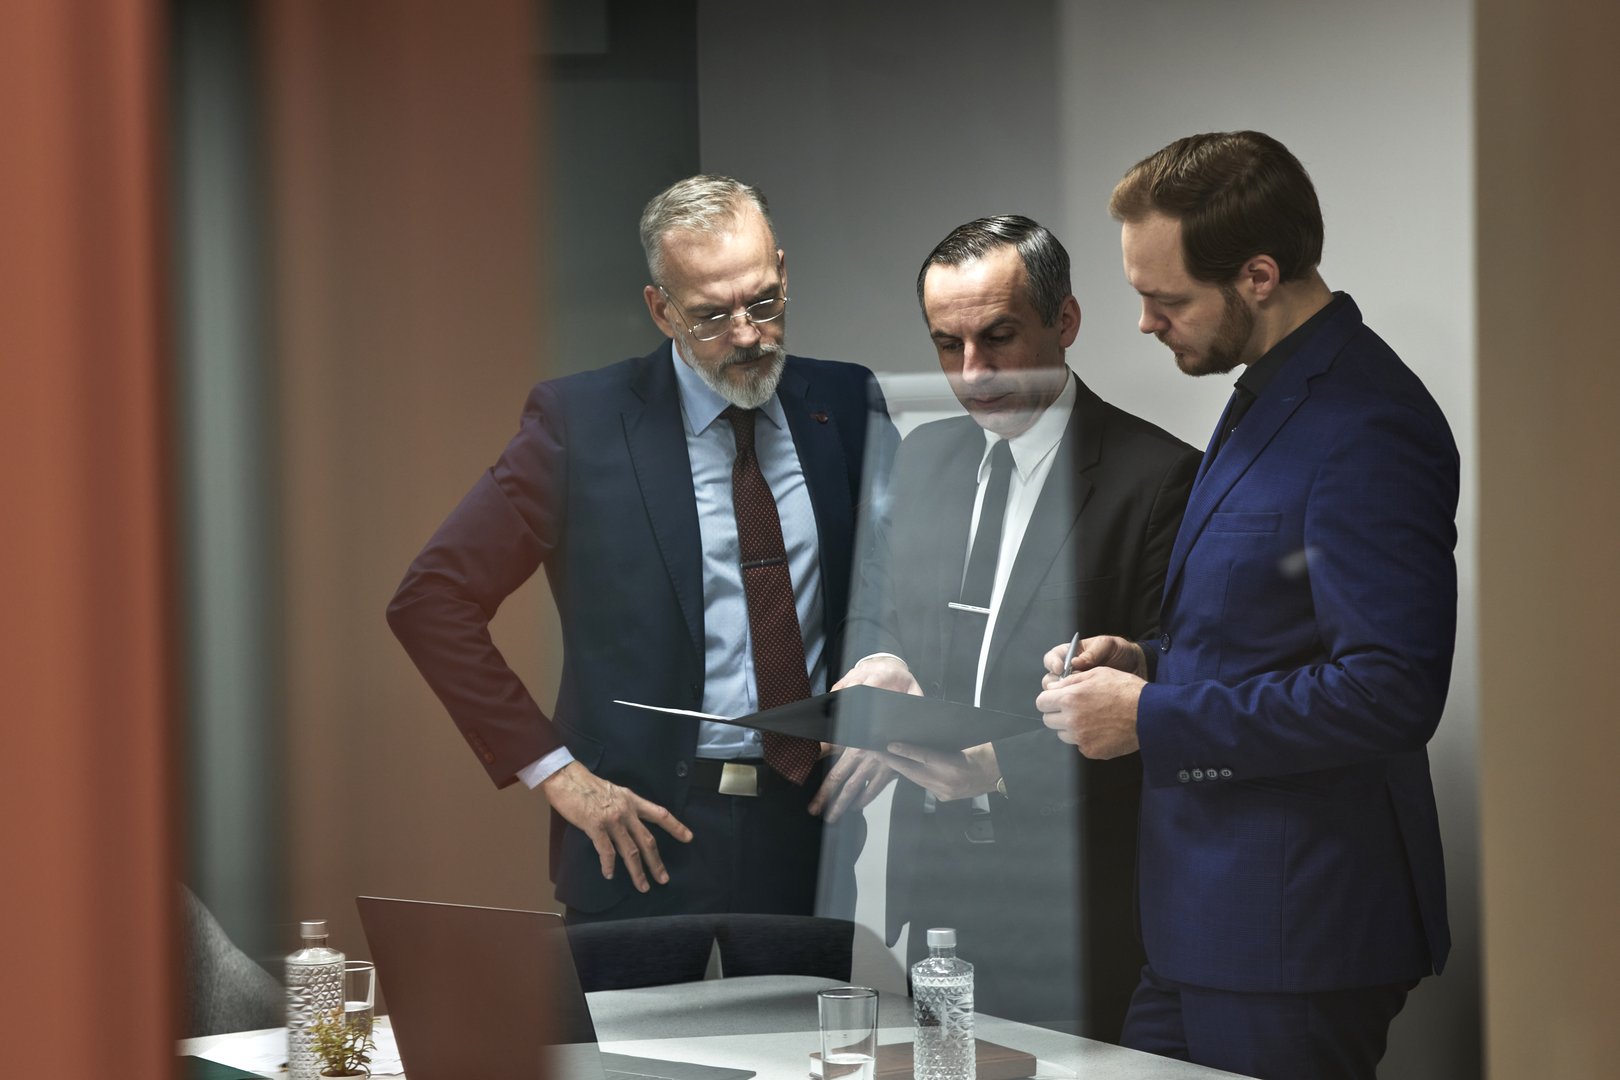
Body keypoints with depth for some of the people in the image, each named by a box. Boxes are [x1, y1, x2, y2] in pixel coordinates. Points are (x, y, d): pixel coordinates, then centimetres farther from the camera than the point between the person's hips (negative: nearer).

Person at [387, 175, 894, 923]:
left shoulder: (847, 407, 6)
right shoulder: (581, 424, -4)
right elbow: (431, 601, -5)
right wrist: (553, 770, -10)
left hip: (825, 835, 3)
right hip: (656, 839, -3)